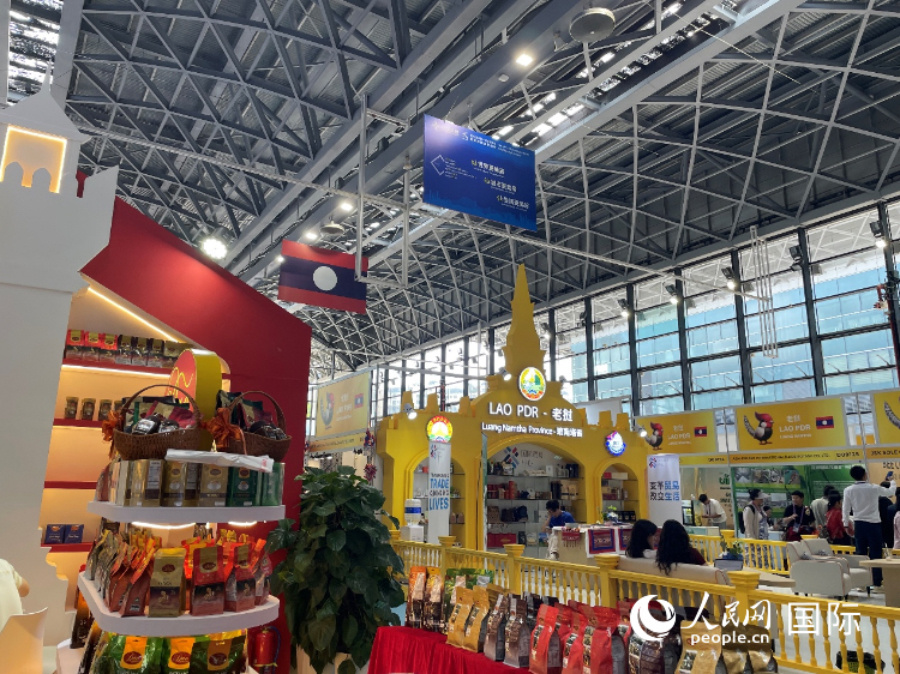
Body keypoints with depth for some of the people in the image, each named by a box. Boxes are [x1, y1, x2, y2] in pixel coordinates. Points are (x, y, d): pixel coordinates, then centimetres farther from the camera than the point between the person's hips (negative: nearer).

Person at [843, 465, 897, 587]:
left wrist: (846, 524, 12)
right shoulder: (874, 488, -8)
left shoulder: (848, 490, -4)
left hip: (859, 524, 3)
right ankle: (877, 583, 3)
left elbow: (846, 509, 0)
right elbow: (889, 492, 12)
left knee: (860, 553, 8)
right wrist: (892, 483, 34)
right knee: (876, 554, 2)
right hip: (873, 523, -3)